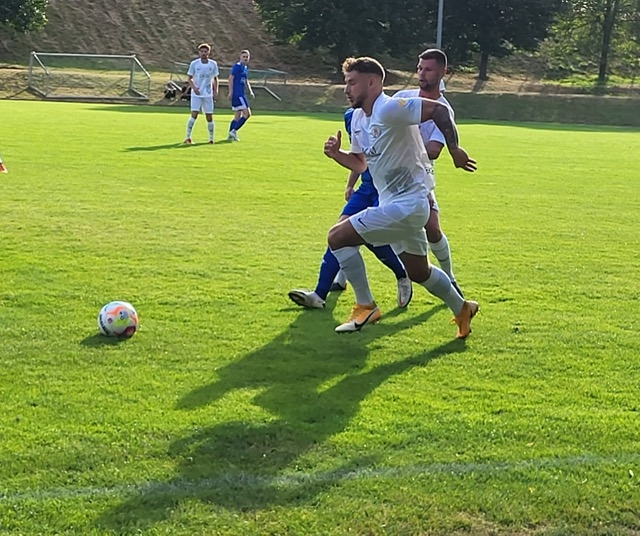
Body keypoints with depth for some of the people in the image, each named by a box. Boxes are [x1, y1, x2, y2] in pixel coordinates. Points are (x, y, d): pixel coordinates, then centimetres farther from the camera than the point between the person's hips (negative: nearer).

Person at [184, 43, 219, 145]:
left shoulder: (213, 64, 2)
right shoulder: (194, 64, -4)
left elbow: (215, 79, 12)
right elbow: (189, 78, 1)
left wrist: (215, 92, 2)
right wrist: (194, 87, -17)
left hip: (208, 94, 2)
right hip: (196, 94, -2)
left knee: (209, 116, 4)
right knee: (194, 115, -14)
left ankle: (211, 138, 17)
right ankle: (188, 138, -8)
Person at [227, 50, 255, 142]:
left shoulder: (246, 68, 18)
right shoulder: (237, 66, -9)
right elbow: (231, 78, -15)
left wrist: (250, 91, 17)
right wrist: (230, 92, -20)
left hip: (240, 94, 10)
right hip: (237, 94, -10)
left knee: (237, 116, 12)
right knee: (247, 113, -13)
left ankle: (231, 135, 14)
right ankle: (234, 131, -11)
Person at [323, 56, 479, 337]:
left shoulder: (389, 109, -20)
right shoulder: (358, 118, 9)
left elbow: (439, 110, -23)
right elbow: (361, 163, 18)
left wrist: (454, 150, -20)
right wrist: (336, 153, -1)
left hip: (407, 203, -10)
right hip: (396, 203, 10)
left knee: (338, 237, -15)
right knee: (418, 271, 24)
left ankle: (365, 308, -3)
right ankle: (462, 309, 44)